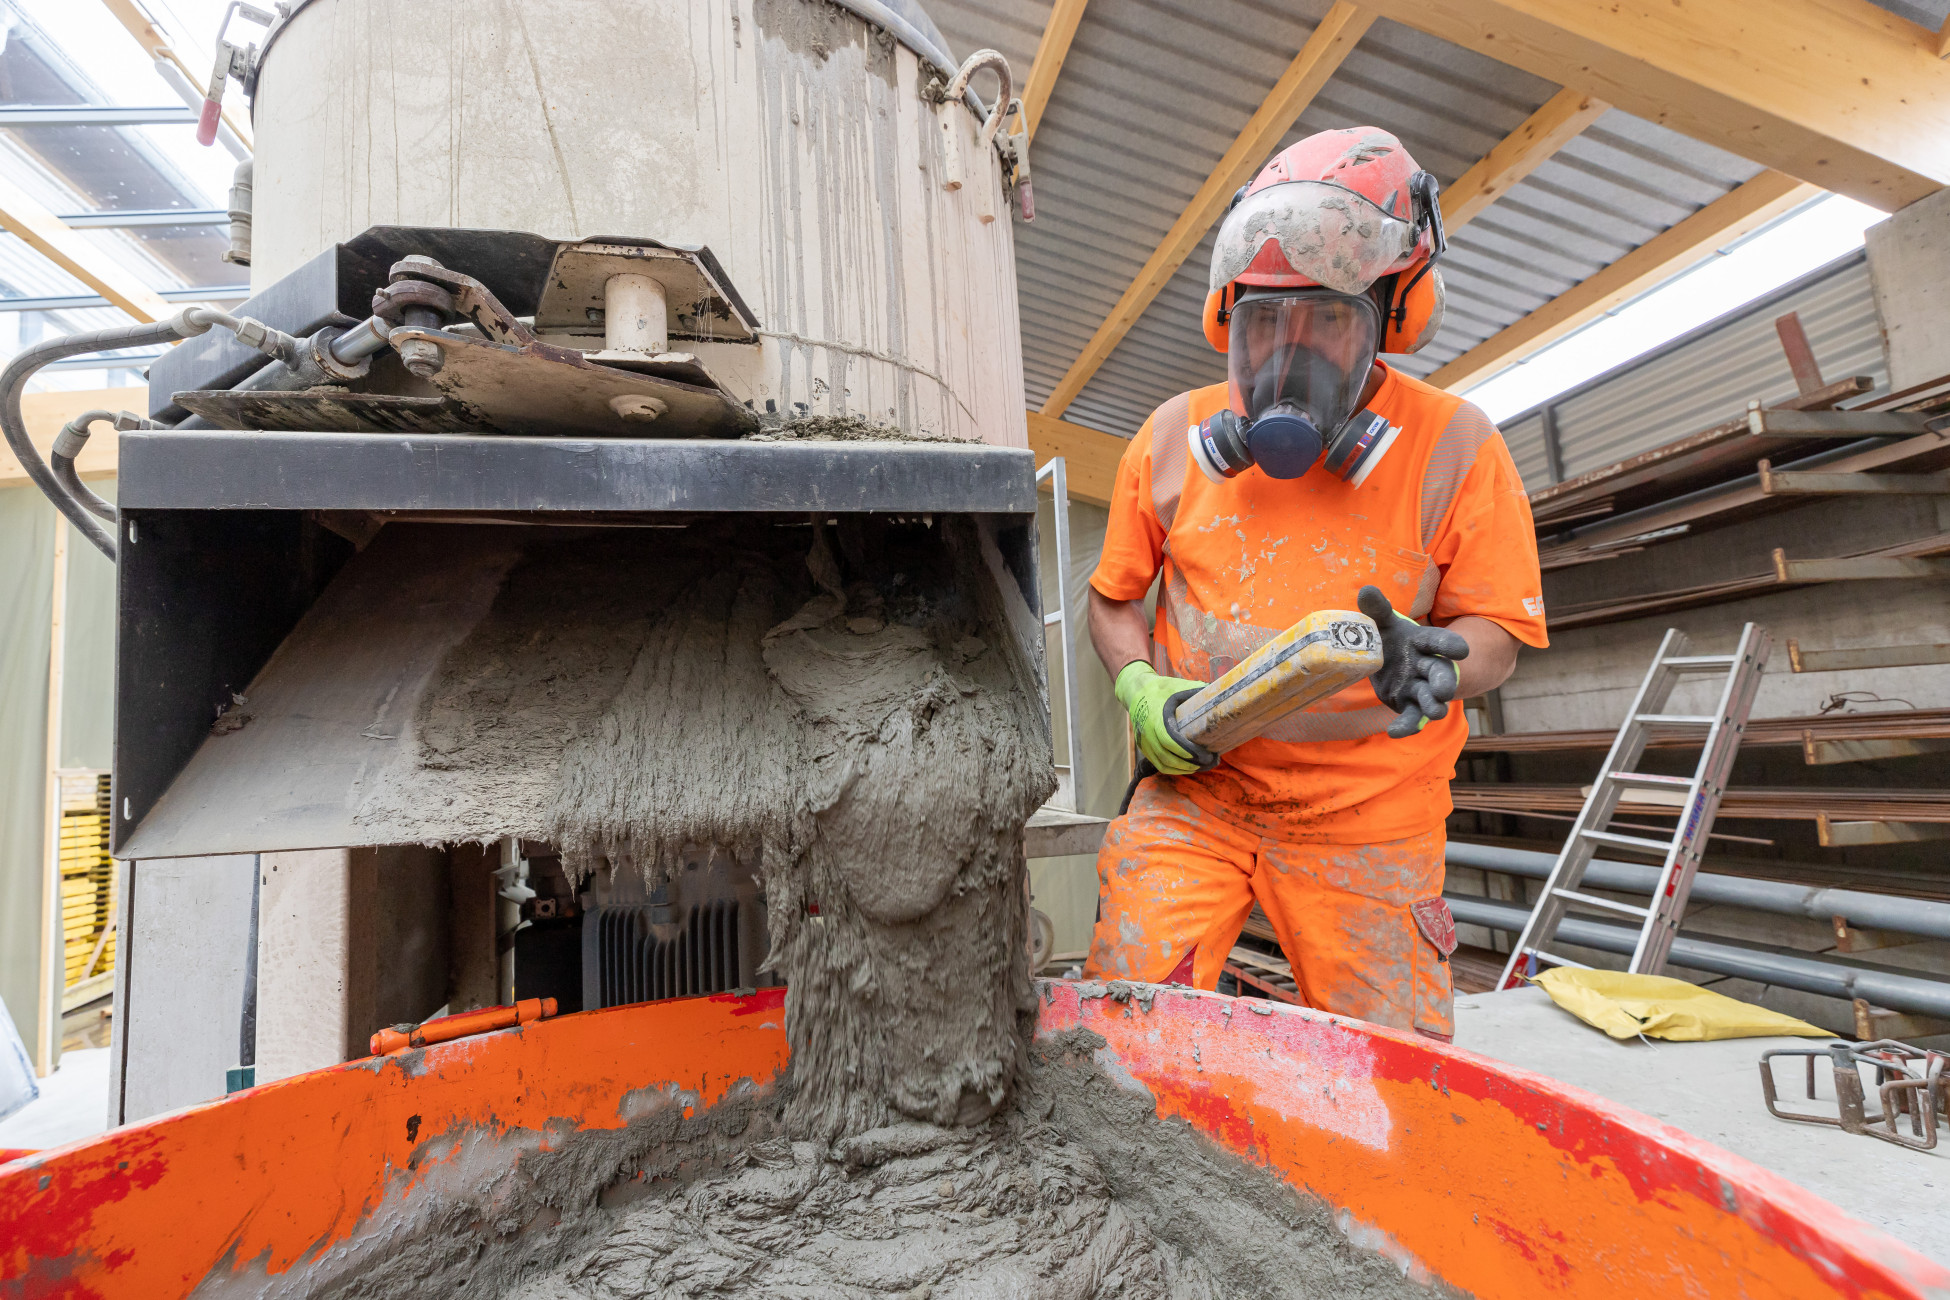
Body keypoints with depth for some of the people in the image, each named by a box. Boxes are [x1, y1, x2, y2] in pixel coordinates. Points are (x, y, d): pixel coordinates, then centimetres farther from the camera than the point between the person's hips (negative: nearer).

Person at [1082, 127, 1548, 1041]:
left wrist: (1434, 660, -25)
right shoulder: (1174, 436, 1)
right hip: (1193, 794, 1)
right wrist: (1140, 689, -9)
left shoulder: (1453, 447, -4)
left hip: (1366, 823, 0)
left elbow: (1497, 634, -1)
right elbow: (1116, 597, 10)